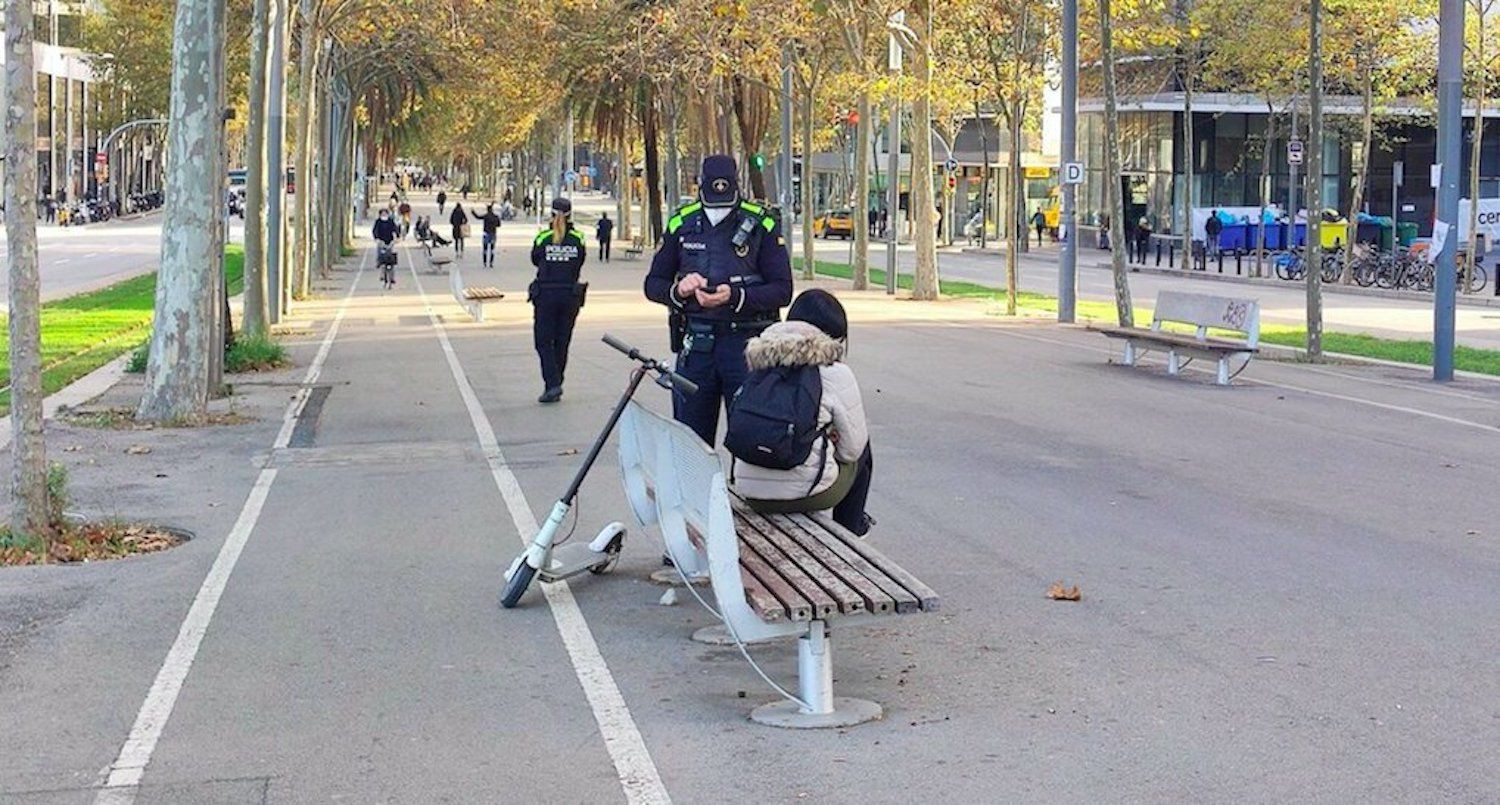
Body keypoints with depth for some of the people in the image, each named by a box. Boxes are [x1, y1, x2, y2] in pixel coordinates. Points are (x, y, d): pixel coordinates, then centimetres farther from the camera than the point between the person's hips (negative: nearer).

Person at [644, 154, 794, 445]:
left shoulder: (761, 225, -2)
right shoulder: (681, 224, 8)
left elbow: (782, 291, -5)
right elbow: (653, 284, 13)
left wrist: (735, 296, -20)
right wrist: (677, 290, -10)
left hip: (746, 343, -3)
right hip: (695, 343, 3)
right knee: (689, 434, 7)